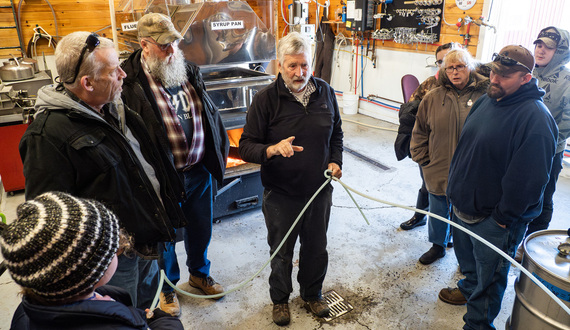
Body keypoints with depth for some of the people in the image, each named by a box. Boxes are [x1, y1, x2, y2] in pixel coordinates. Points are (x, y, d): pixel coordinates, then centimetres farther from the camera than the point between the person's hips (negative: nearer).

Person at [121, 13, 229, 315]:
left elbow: (210, 114, 14)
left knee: (201, 227, 22)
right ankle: (167, 286, 41)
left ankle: (199, 273, 49)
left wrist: (220, 150, 14)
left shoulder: (189, 72, 5)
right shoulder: (130, 81, -15)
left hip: (200, 170, 6)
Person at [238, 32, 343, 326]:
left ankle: (312, 294, 46)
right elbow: (246, 146, -13)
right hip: (281, 194, -3)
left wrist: (335, 161, -1)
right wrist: (272, 150, -32)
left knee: (317, 249, 20)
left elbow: (336, 134, 14)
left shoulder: (325, 92, 1)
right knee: (281, 253, 15)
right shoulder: (266, 98, -13)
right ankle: (280, 299, 42)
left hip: (319, 190, 4)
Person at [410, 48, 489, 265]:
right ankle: (438, 245, 43)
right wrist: (423, 160, 4)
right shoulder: (433, 97, 0)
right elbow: (419, 133, 7)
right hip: (438, 171, 3)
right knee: (438, 212, 19)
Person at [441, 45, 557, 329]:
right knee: (467, 260, 30)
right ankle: (469, 288, 56)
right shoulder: (486, 100, 4)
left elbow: (527, 178, -25)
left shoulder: (535, 117, -23)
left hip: (494, 220, -8)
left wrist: (501, 217, -19)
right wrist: (456, 185, 12)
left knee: (488, 279, 12)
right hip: (463, 205, 8)